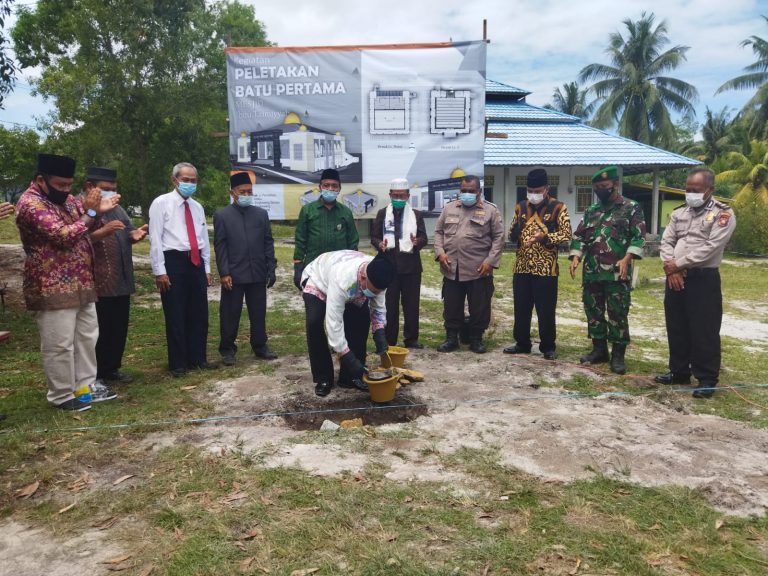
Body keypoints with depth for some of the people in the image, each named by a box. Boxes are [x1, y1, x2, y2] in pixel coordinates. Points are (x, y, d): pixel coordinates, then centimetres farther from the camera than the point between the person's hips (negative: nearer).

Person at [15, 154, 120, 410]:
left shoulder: (66, 198, 11)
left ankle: (85, 384, 27)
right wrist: (90, 211, -17)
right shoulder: (30, 204, -16)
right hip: (53, 288, -9)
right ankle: (62, 395, 14)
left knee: (87, 336, 15)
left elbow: (87, 228, 21)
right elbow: (64, 236, -25)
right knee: (59, 344, 1)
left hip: (81, 283, 9)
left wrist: (98, 211, 0)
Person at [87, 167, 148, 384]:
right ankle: (94, 375, 11)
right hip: (96, 283, -8)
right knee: (98, 330, -1)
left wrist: (135, 235, -3)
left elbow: (128, 232, 20)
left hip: (121, 281, 8)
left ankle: (111, 369, 26)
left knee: (119, 328, 13)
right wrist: (102, 232, -31)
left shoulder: (117, 209, 18)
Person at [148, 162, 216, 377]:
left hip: (196, 262, 6)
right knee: (175, 316, 2)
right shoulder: (161, 203, -4)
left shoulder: (197, 207, 14)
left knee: (199, 314, 11)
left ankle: (198, 358, 23)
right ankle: (178, 364, 13)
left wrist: (207, 268, 13)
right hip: (173, 261, -6)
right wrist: (160, 271, -13)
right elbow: (155, 239, -9)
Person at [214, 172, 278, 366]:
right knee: (230, 314, 5)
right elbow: (220, 246, -3)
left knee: (259, 313, 10)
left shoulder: (262, 214, 9)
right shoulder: (221, 215, 1)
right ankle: (227, 349, 18)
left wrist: (271, 268, 3)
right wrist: (224, 273, -10)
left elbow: (268, 243, 9)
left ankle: (260, 346, 23)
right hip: (233, 274, -2)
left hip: (258, 274, 3)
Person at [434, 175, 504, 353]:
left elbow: (498, 237, -1)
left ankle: (476, 339, 20)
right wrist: (440, 252, -2)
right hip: (451, 269, 3)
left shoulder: (490, 210, 2)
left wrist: (490, 261, -9)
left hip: (479, 270, -2)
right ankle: (451, 338, 22)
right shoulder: (449, 208, 12)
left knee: (479, 308, 5)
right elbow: (439, 232, 13)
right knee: (451, 306, 9)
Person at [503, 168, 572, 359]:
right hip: (522, 267, 4)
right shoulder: (520, 207, 11)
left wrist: (544, 237, -23)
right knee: (521, 308, 10)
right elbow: (512, 233, 17)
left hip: (546, 268, -4)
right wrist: (515, 233, -6)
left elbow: (566, 234, -8)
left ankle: (548, 347, 15)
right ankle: (522, 343, 23)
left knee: (546, 310, 3)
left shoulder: (558, 207, -2)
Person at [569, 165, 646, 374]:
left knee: (618, 314, -1)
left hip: (617, 273, -5)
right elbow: (579, 236, 13)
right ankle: (599, 350, 23)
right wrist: (576, 257, -3)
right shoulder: (591, 211, 15)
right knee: (593, 312, 10)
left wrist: (626, 259, -18)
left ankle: (618, 355, 9)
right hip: (591, 273, 5)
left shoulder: (632, 208, 1)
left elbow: (639, 236, -6)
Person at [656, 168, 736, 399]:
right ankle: (679, 372, 27)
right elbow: (666, 241, 6)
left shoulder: (723, 214, -5)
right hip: (675, 277, 6)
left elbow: (711, 247, -16)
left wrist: (679, 264, -14)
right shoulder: (679, 212, 13)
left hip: (703, 279, -6)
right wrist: (670, 269, -10)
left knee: (704, 331, -2)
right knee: (676, 328, 13)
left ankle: (706, 379, 10)